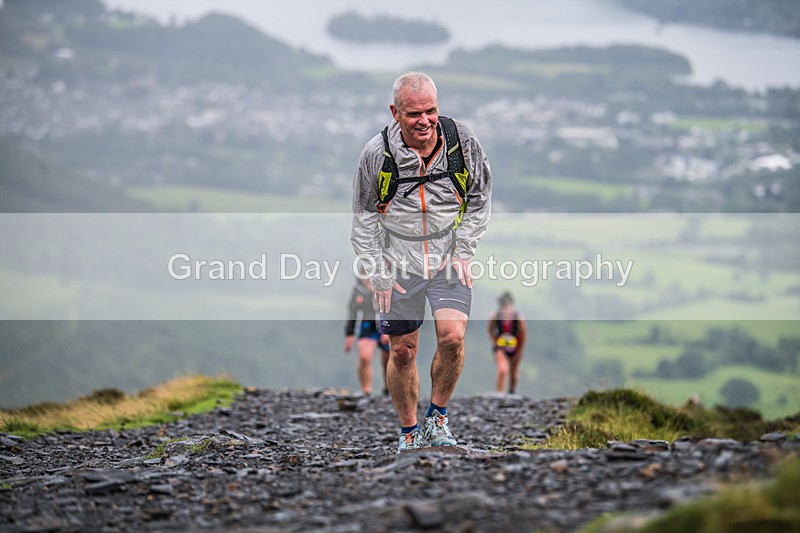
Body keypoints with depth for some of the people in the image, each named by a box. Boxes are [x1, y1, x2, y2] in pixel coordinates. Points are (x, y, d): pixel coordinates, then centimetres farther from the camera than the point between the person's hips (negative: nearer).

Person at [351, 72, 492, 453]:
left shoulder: (462, 141, -9)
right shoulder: (377, 154, -12)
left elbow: (480, 200, 6)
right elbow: (363, 220, 1)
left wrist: (463, 252, -2)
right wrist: (379, 275, -3)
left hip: (449, 259, 0)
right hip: (399, 262, 0)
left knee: (452, 337, -17)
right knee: (402, 351, 5)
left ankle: (438, 418, 5)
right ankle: (408, 433, 24)